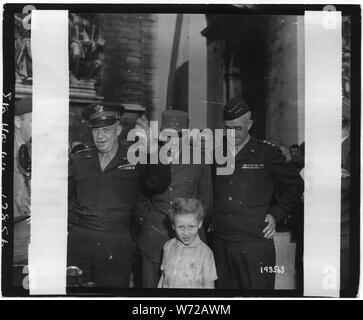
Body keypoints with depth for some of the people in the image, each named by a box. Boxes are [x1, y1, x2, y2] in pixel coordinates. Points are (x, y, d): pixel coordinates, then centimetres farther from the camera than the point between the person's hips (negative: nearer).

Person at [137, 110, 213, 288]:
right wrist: (148, 219, 6)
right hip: (154, 238, 2)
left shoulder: (199, 162, 3)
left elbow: (206, 202, 10)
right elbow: (142, 200, 18)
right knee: (150, 283, 3)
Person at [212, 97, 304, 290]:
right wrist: (211, 219, 10)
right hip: (221, 243, 4)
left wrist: (276, 215, 0)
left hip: (256, 243, -3)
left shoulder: (268, 153, -1)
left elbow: (295, 185, 9)